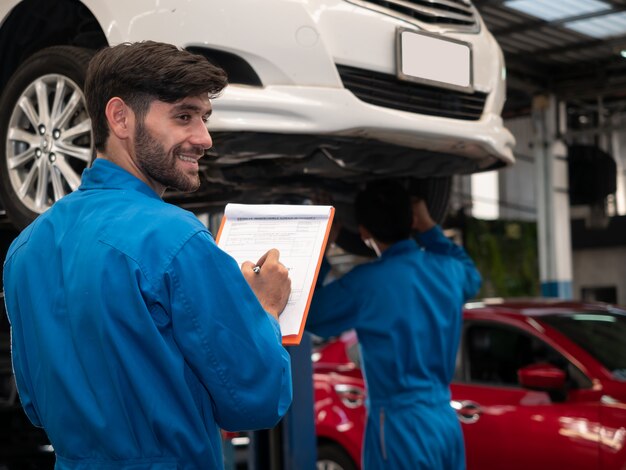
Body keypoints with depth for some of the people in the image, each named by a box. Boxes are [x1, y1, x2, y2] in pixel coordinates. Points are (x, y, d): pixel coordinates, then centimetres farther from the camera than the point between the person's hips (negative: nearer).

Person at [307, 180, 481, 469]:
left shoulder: (366, 282, -13)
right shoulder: (447, 271, 5)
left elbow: (306, 312, 0)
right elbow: (470, 274, 32)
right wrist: (429, 228, 28)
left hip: (401, 427, -7)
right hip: (447, 423, 7)